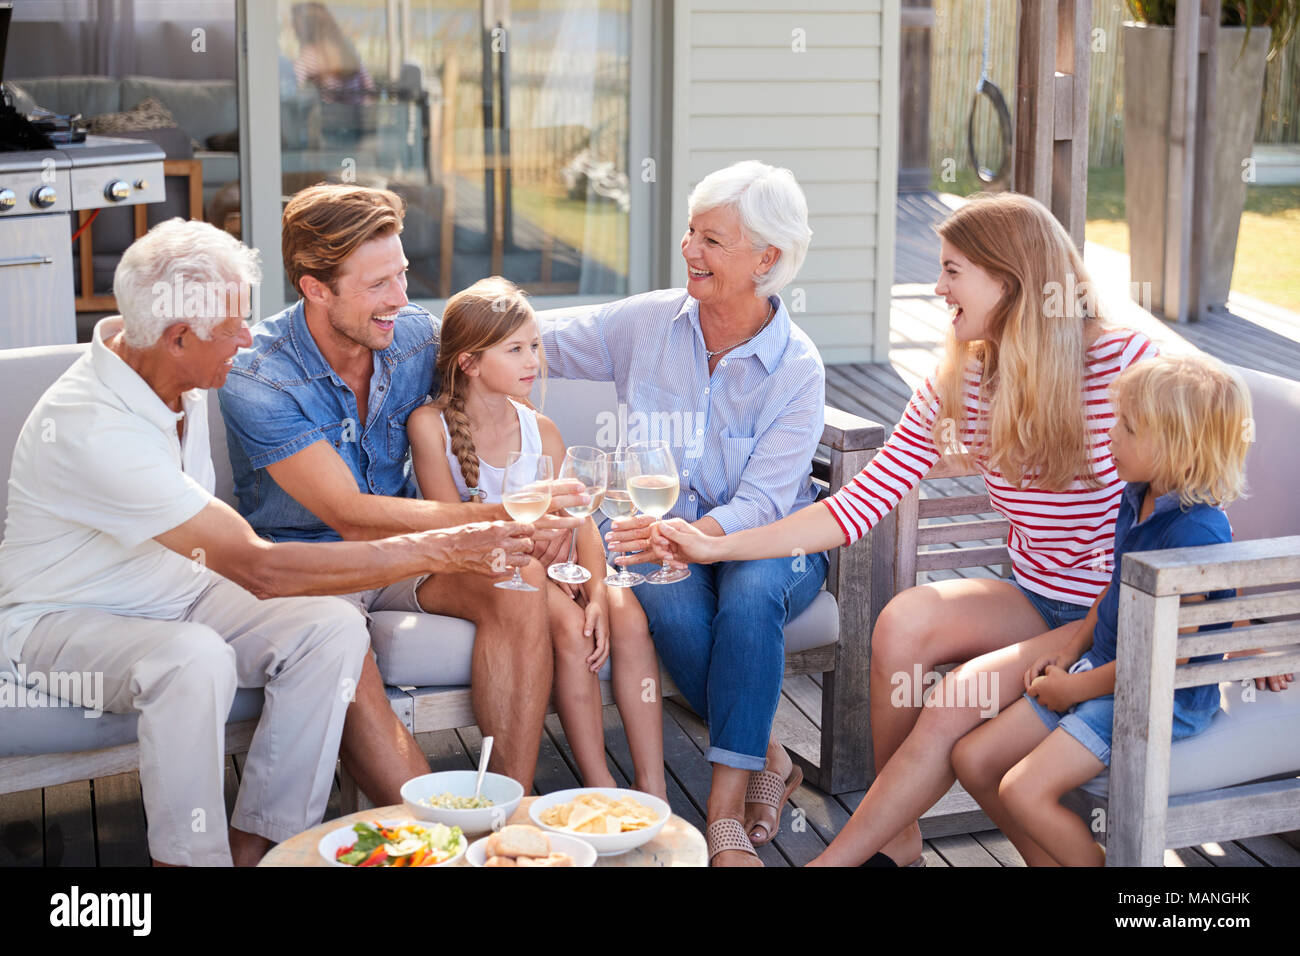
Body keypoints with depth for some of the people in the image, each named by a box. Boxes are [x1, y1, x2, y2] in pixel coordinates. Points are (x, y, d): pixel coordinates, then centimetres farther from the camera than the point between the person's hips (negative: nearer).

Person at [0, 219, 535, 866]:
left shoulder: (179, 382, -3)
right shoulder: (89, 426, -31)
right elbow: (257, 569, -33)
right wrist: (437, 552, -32)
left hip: (173, 591, 8)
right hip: (60, 620, -8)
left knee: (333, 627, -16)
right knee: (196, 660, -38)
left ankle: (253, 846, -12)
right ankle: (190, 858, -20)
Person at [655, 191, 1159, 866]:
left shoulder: (1127, 361, -15)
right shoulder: (956, 387, 0)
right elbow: (860, 505, -2)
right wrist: (714, 547, -7)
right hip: (1035, 601, 5)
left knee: (961, 697, -26)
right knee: (906, 619, -22)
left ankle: (834, 859, -13)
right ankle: (895, 845, -10)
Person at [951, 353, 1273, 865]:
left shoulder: (1195, 534, -26)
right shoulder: (1137, 498, 3)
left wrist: (1078, 688, -13)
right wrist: (1070, 652, 7)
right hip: (1099, 669, 9)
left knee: (1024, 791, -20)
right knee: (973, 760, 4)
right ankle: (1052, 862, 18)